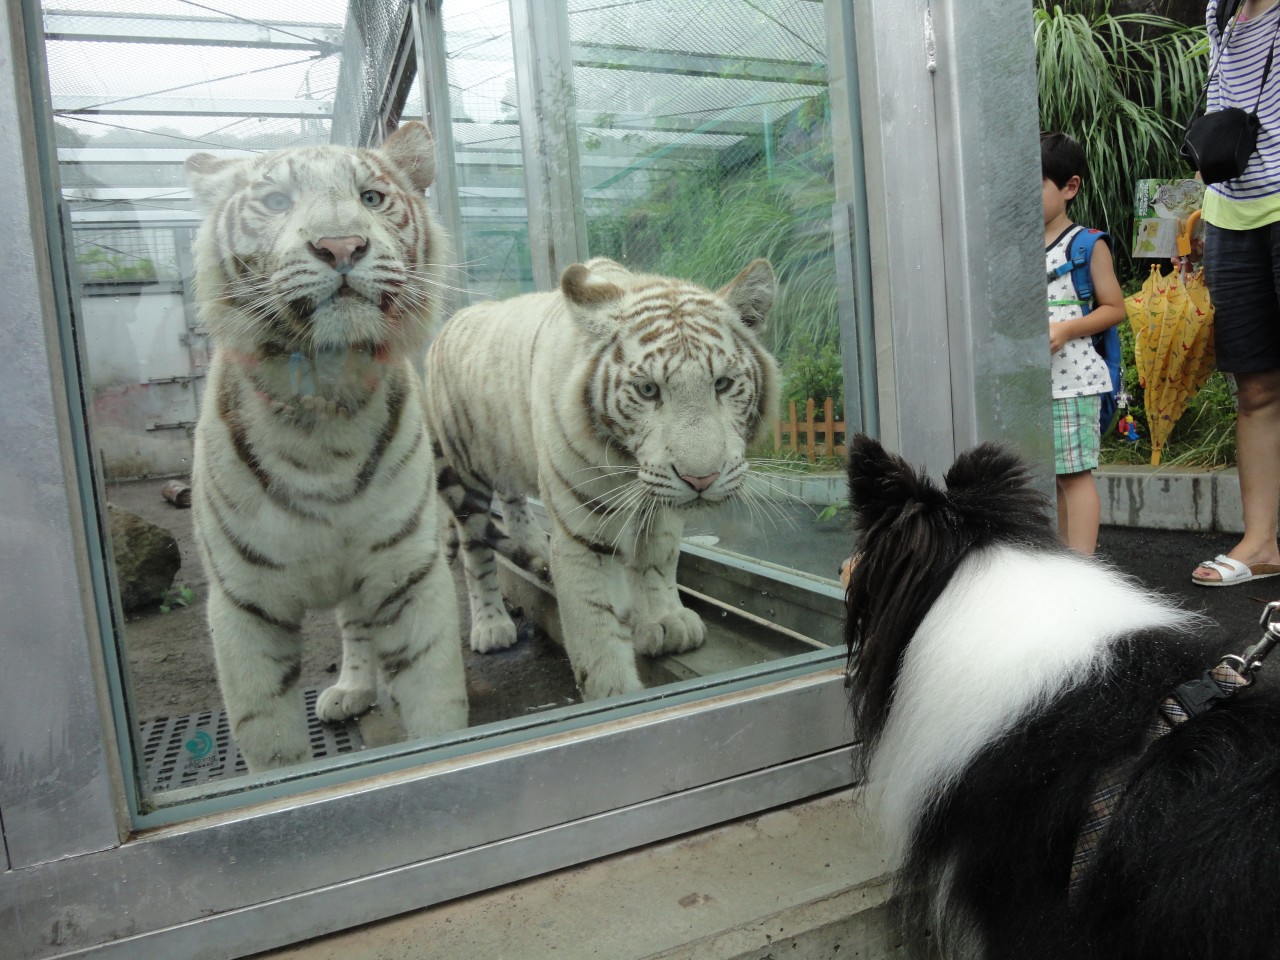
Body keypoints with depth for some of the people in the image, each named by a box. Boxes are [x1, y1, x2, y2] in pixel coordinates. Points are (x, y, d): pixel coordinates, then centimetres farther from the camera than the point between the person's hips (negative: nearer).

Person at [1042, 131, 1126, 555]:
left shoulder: (1087, 245, -2)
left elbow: (1114, 307, -3)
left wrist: (1064, 330, -16)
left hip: (1071, 377, -5)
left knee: (1075, 471, -5)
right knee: (1048, 474, 11)